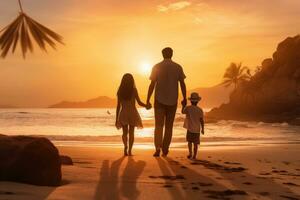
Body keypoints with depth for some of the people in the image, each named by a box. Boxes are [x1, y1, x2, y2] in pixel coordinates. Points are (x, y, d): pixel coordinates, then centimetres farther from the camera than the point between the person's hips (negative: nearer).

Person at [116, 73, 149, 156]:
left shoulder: (120, 91, 0)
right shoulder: (133, 90, -5)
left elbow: (118, 106, 2)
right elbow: (139, 102, -7)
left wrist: (116, 118, 7)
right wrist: (146, 105, 11)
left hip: (123, 114, 1)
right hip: (132, 113, -1)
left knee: (125, 132, 11)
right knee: (131, 133, 8)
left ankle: (126, 146, -15)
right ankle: (130, 151, 5)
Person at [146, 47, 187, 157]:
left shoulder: (157, 67, -1)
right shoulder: (178, 67, 1)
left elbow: (152, 85, -4)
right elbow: (182, 84, -1)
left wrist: (148, 100, -1)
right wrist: (184, 99, 7)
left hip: (159, 100, -1)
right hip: (172, 101, 1)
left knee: (159, 125, 1)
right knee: (169, 126, 11)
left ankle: (158, 147, -18)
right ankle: (165, 150, 15)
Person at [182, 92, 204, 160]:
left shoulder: (188, 108, -8)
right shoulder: (200, 110, -3)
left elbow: (182, 112, 11)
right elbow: (202, 120, -2)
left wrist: (183, 105, 26)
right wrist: (202, 129, 8)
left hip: (190, 128, -1)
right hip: (197, 129, 1)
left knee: (189, 141, 13)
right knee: (195, 143, 8)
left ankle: (190, 153, 0)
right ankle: (194, 155, 6)